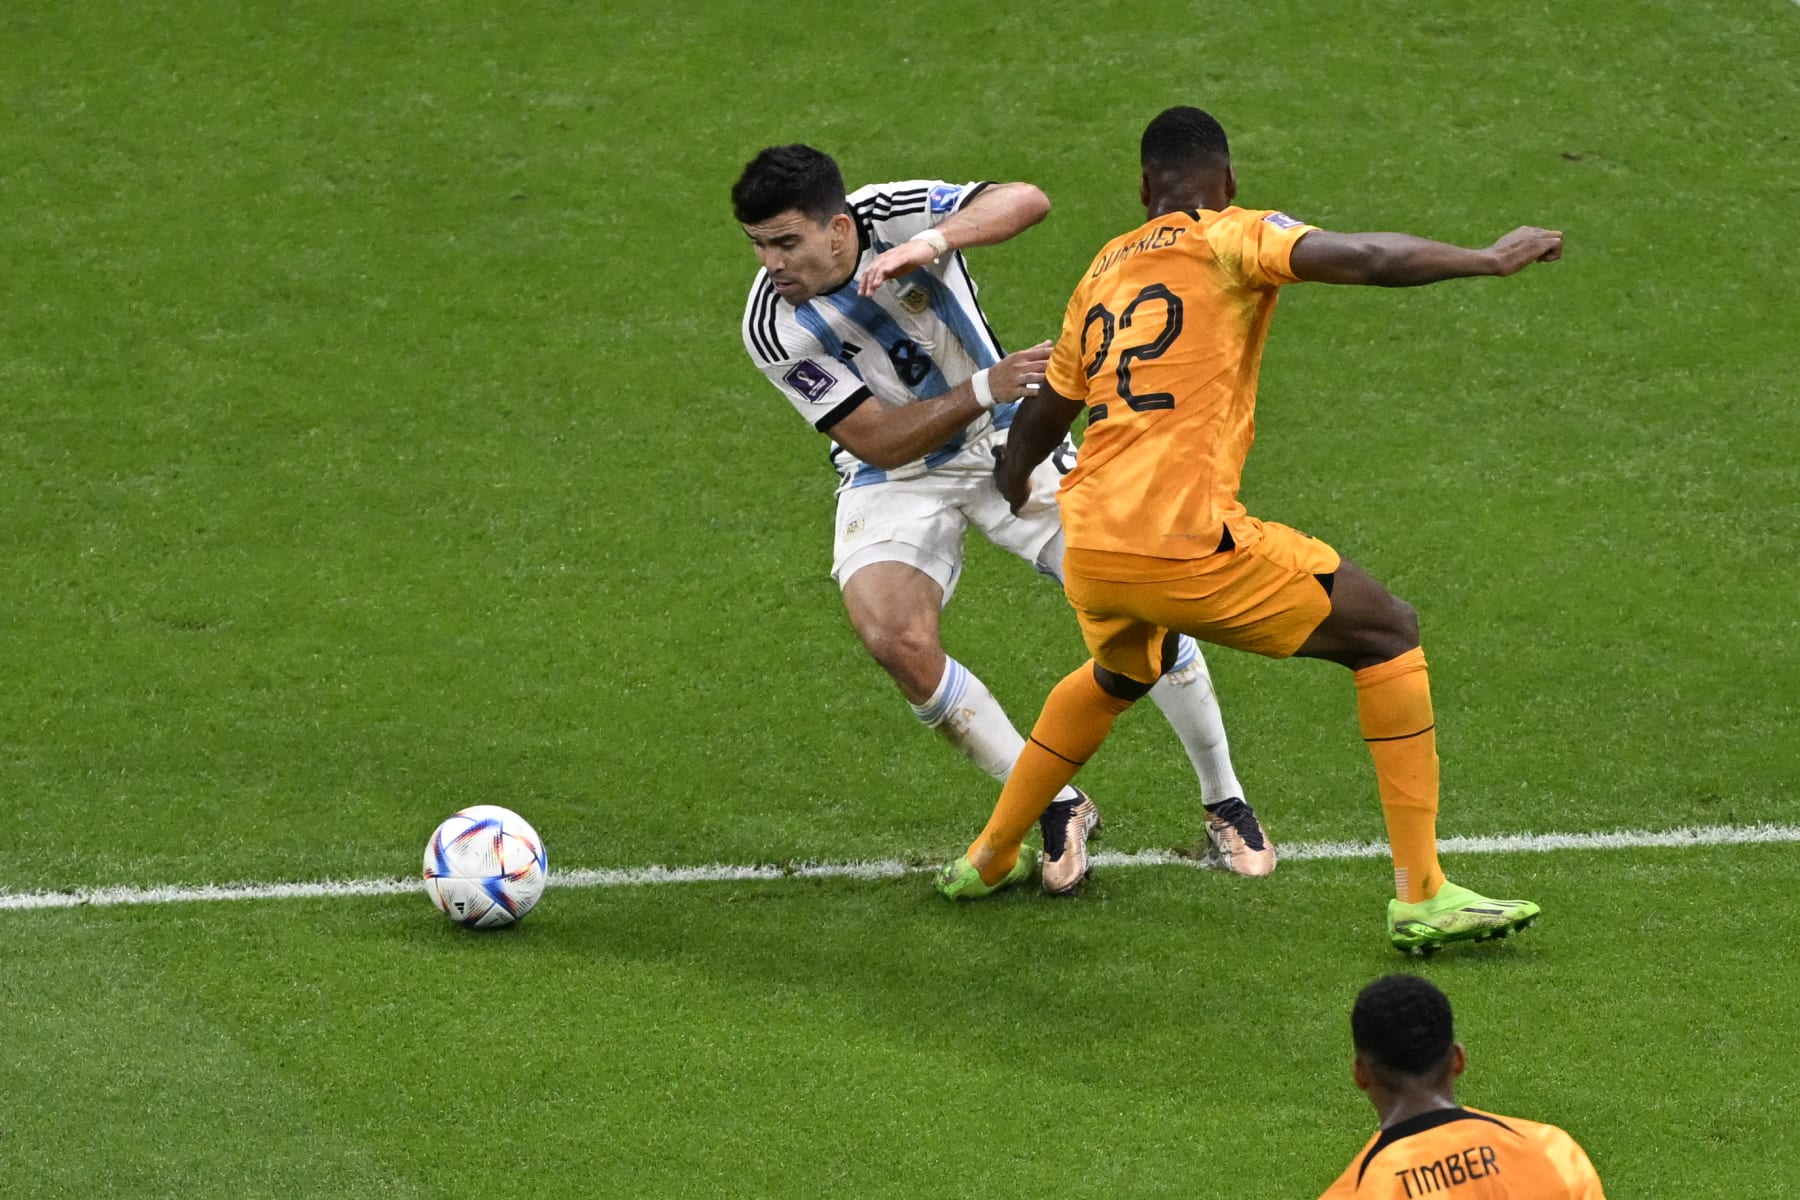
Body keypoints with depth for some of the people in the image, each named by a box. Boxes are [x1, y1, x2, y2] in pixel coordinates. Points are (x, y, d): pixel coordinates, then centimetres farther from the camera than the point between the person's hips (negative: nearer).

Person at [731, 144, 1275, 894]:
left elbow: (1024, 202, -34)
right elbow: (878, 441, -19)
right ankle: (1056, 810, -8)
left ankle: (1225, 805, 11)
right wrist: (985, 388, -31)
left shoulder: (895, 214, -20)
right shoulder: (773, 330, -21)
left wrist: (932, 243, -51)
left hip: (1003, 441, 1)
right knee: (893, 638, -27)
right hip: (896, 477, -1)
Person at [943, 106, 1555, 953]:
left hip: (1088, 549, 7)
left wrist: (1008, 490, 51)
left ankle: (988, 858, 44)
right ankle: (1421, 898, 0)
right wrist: (1489, 260, -5)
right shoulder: (1229, 239, 2)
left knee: (1120, 675, 39)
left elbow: (1040, 416, 32)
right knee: (1387, 633, 7)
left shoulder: (1104, 271, 20)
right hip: (1184, 541, -7)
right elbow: (1364, 259, -16)